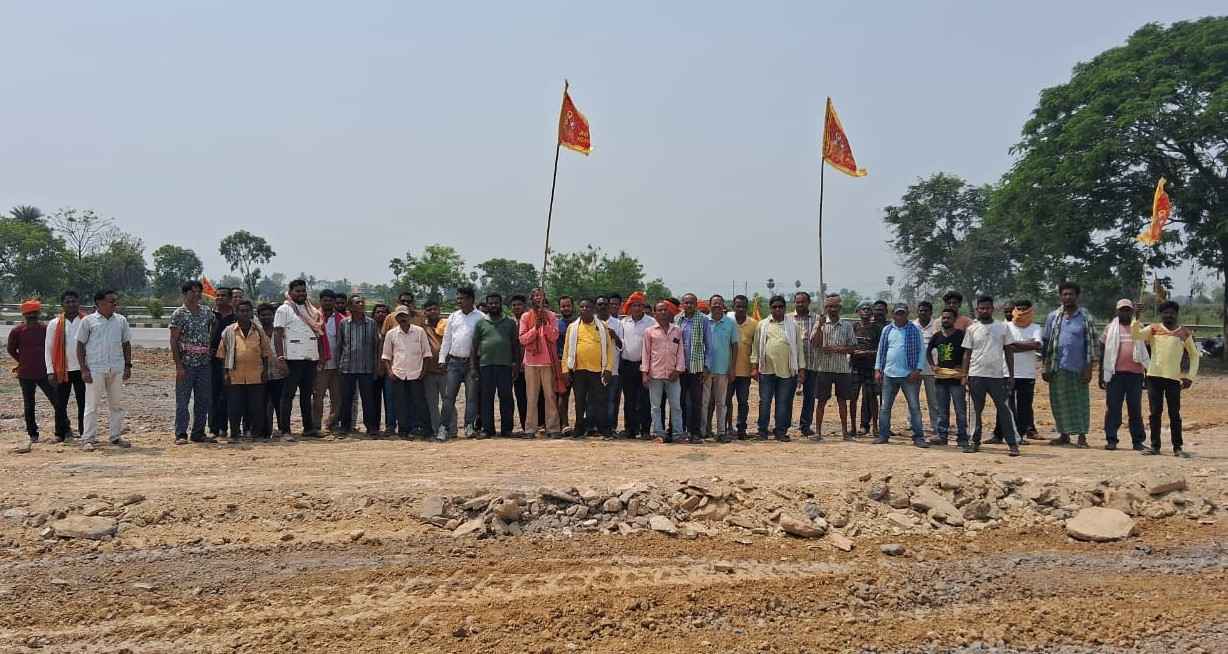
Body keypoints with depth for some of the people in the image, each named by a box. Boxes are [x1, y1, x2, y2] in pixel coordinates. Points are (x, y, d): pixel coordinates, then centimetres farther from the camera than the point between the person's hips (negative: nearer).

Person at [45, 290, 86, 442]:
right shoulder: (54, 324, 4)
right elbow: (49, 349, 5)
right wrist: (50, 371, -1)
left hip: (82, 369, -1)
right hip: (62, 371, 1)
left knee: (83, 403, 4)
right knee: (60, 404, 5)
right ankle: (60, 434, 16)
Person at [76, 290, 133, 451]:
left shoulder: (121, 320, 10)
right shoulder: (88, 321, 0)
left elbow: (126, 344, 15)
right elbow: (80, 345, 0)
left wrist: (128, 366, 6)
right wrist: (84, 369, -8)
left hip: (117, 369, 4)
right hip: (95, 369, -4)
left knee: (117, 404, 8)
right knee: (92, 405, -2)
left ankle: (116, 437, 16)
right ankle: (88, 439, 1)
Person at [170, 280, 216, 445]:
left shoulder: (206, 311, 10)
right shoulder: (179, 314, -5)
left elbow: (214, 331, 26)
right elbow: (173, 341, -8)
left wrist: (212, 349, 13)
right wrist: (178, 365, -14)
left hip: (205, 363, 5)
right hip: (186, 363, -5)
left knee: (204, 400, 8)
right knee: (182, 400, -2)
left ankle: (199, 433, 16)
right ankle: (180, 435, 2)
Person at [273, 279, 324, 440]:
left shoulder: (312, 310, 15)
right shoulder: (284, 309, -2)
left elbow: (318, 333, 17)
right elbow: (277, 334, -8)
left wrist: (321, 356, 9)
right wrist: (280, 358, -16)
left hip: (311, 358, 6)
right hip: (293, 359, -6)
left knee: (307, 394, 12)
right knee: (288, 395, -3)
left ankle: (308, 427, 19)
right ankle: (285, 430, -2)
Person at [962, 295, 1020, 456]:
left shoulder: (1002, 327, 6)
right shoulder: (972, 329, 6)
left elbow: (1008, 352, 7)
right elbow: (967, 353, 7)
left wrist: (1011, 375, 3)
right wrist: (965, 375, 0)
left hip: (997, 376, -1)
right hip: (976, 375, 1)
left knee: (1004, 409, -4)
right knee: (976, 410, 6)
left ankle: (1012, 443, -3)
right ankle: (975, 441, 15)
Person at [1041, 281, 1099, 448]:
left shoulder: (1086, 318, 1)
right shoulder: (1053, 317, 9)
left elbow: (1091, 344, -1)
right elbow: (1045, 342, 10)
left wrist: (1089, 369, -8)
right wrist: (1045, 367, 4)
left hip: (1078, 368, -3)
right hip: (1057, 368, 3)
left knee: (1080, 402, 0)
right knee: (1059, 402, 6)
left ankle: (1082, 436, 6)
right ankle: (1064, 434, 17)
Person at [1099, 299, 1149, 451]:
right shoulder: (1110, 328, 9)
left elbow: (1146, 352, 14)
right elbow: (1102, 352, 9)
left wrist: (1148, 372, 8)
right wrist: (1101, 374, 4)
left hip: (1135, 373, 1)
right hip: (1115, 373, -1)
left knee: (1135, 409, 3)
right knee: (1113, 407, -2)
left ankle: (1138, 440, 8)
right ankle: (1111, 440, 2)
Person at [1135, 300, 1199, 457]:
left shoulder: (1184, 333, 5)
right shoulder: (1153, 329, 5)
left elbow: (1194, 355, 12)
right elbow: (1136, 335, -11)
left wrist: (1190, 377, 5)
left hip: (1174, 378, -1)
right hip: (1154, 377, 1)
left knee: (1175, 414, 1)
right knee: (1155, 412, 5)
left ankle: (1178, 447, 6)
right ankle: (1155, 446, 11)